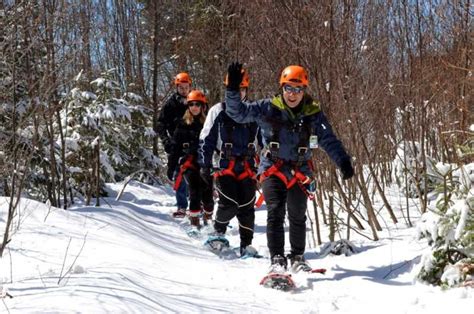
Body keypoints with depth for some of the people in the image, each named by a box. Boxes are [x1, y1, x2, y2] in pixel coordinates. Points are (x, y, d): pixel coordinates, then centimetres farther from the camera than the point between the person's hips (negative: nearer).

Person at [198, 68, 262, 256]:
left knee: (247, 207, 1)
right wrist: (205, 165, -1)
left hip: (247, 166, 3)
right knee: (229, 204, -14)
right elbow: (205, 140, 4)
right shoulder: (218, 111, 2)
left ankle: (246, 245, 10)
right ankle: (219, 230, 14)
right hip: (225, 165, -3)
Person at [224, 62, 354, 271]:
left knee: (297, 217, 10)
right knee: (276, 212, -16)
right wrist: (233, 89, -22)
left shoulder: (313, 114, -1)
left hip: (300, 172, 2)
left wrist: (343, 162, -14)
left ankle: (297, 257, 28)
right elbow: (238, 113, -8)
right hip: (273, 169, -2)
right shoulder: (268, 108, -5)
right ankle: (277, 258, -14)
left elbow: (329, 141, -2)